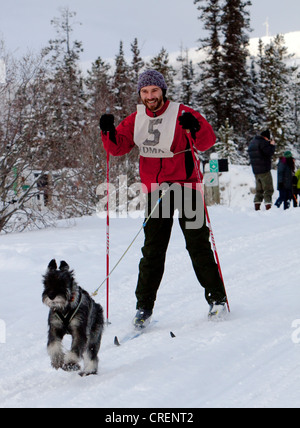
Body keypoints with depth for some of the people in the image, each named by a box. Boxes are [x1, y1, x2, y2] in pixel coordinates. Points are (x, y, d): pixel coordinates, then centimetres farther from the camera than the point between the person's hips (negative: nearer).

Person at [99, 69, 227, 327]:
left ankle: (217, 297, 11)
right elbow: (118, 147, 6)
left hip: (185, 185, -3)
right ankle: (144, 306, 5)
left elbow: (208, 142, -15)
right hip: (156, 189, 3)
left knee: (198, 244, -1)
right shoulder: (136, 120, 7)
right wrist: (109, 132, -14)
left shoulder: (182, 114, -8)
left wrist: (195, 128, -36)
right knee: (152, 249, 2)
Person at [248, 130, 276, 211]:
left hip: (255, 170, 8)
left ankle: (257, 207, 7)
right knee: (268, 189, -5)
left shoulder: (252, 142, 17)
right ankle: (268, 206, -14)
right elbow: (270, 152, -19)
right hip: (264, 169, -8)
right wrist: (272, 145, -1)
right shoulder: (263, 142, -12)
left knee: (259, 189, 13)